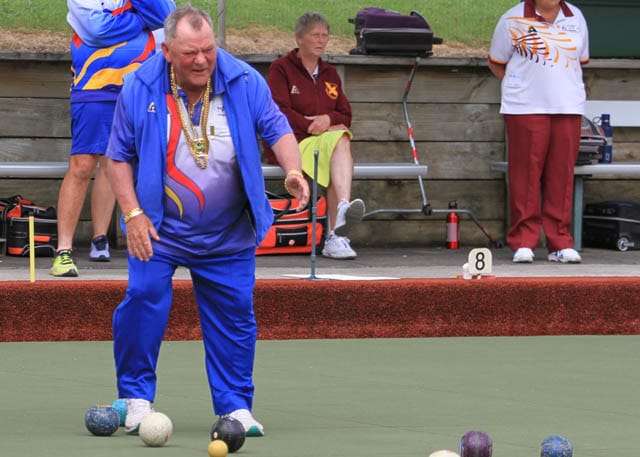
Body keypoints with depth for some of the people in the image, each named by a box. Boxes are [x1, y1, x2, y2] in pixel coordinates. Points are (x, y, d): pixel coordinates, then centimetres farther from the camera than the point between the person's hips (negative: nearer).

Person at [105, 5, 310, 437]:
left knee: (234, 312, 2)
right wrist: (133, 213, -12)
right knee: (144, 297, -13)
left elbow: (277, 128, -3)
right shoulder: (140, 89, -11)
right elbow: (119, 156, -3)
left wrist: (292, 169, -23)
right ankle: (137, 398, 2)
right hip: (158, 228, -1)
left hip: (228, 235, 1)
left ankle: (236, 406, 14)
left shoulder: (244, 82, -9)